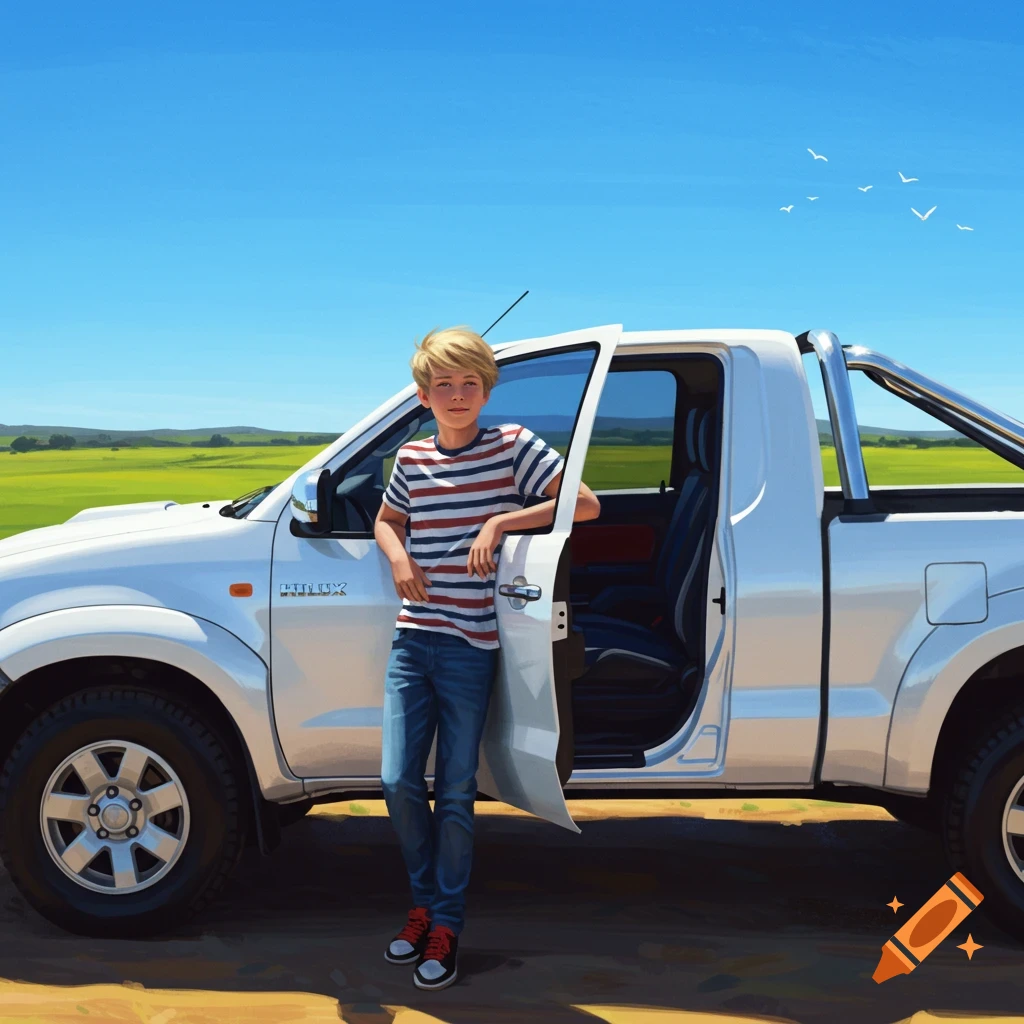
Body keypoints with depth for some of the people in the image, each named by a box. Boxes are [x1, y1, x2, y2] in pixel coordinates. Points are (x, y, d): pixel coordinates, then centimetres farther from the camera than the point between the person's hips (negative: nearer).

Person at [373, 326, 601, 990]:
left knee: (454, 794, 4)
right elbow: (387, 519, 25)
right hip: (413, 641, 4)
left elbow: (586, 503, -13)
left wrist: (499, 521, -20)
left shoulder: (514, 447, -5)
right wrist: (398, 556, 2)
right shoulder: (411, 459, 7)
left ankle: (447, 923, 20)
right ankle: (425, 901, 28)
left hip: (471, 648, -4)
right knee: (399, 783, 5)